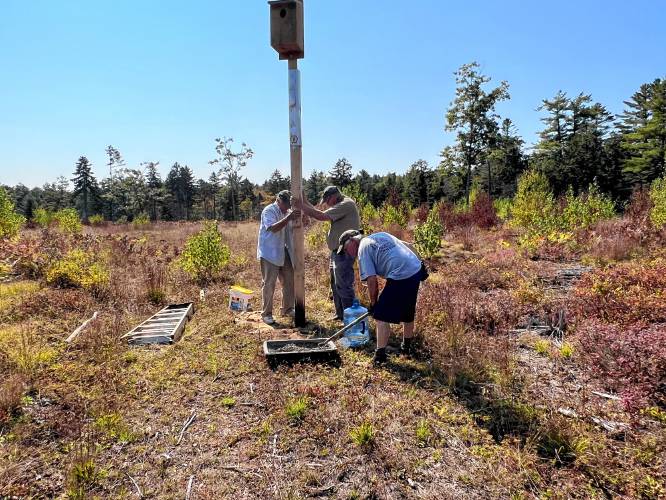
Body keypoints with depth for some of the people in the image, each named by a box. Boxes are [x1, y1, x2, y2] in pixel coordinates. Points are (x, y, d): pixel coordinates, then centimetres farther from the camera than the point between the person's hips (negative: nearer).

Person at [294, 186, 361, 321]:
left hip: (344, 252, -11)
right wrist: (305, 202, 10)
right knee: (336, 285, 17)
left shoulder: (346, 204, -16)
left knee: (343, 285, -6)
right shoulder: (341, 205, 17)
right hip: (337, 251, 11)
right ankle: (340, 314, 29)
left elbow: (321, 216, -21)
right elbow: (321, 214, 15)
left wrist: (302, 206, -12)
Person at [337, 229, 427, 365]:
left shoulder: (363, 248, 0)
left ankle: (380, 354, 4)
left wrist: (373, 302, 4)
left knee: (381, 316, 2)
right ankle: (407, 346, 43)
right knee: (408, 313, 26)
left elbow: (372, 280, -7)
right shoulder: (381, 235, 23)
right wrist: (421, 265, 23)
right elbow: (408, 245, 22)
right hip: (417, 271, 9)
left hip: (400, 277, -9)